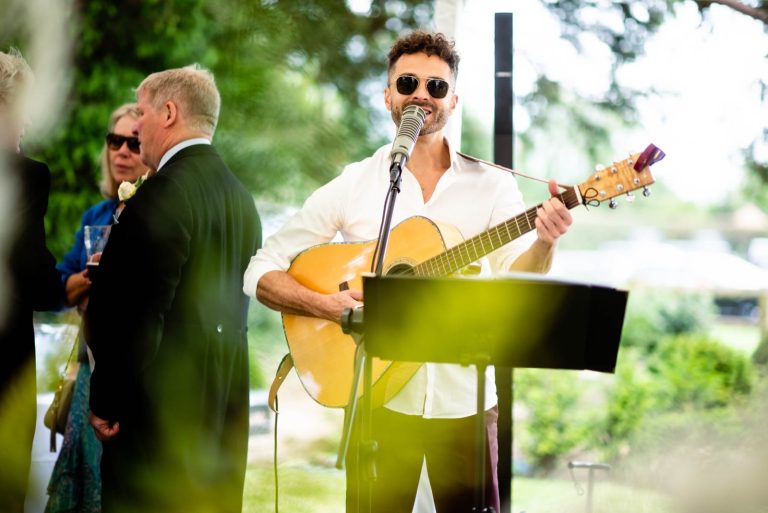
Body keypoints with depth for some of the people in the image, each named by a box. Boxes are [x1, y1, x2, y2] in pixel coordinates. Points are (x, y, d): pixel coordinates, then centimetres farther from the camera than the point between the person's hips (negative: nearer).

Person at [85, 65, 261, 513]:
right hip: (226, 404, 9)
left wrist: (107, 402, -12)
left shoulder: (164, 194, -16)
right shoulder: (240, 195, 11)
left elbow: (136, 312, -19)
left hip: (163, 406, -9)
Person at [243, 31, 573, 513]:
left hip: (463, 401, 0)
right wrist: (327, 303, -16)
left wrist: (543, 243, -29)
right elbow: (262, 271, 1)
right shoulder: (353, 184, 1)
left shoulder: (492, 186, 2)